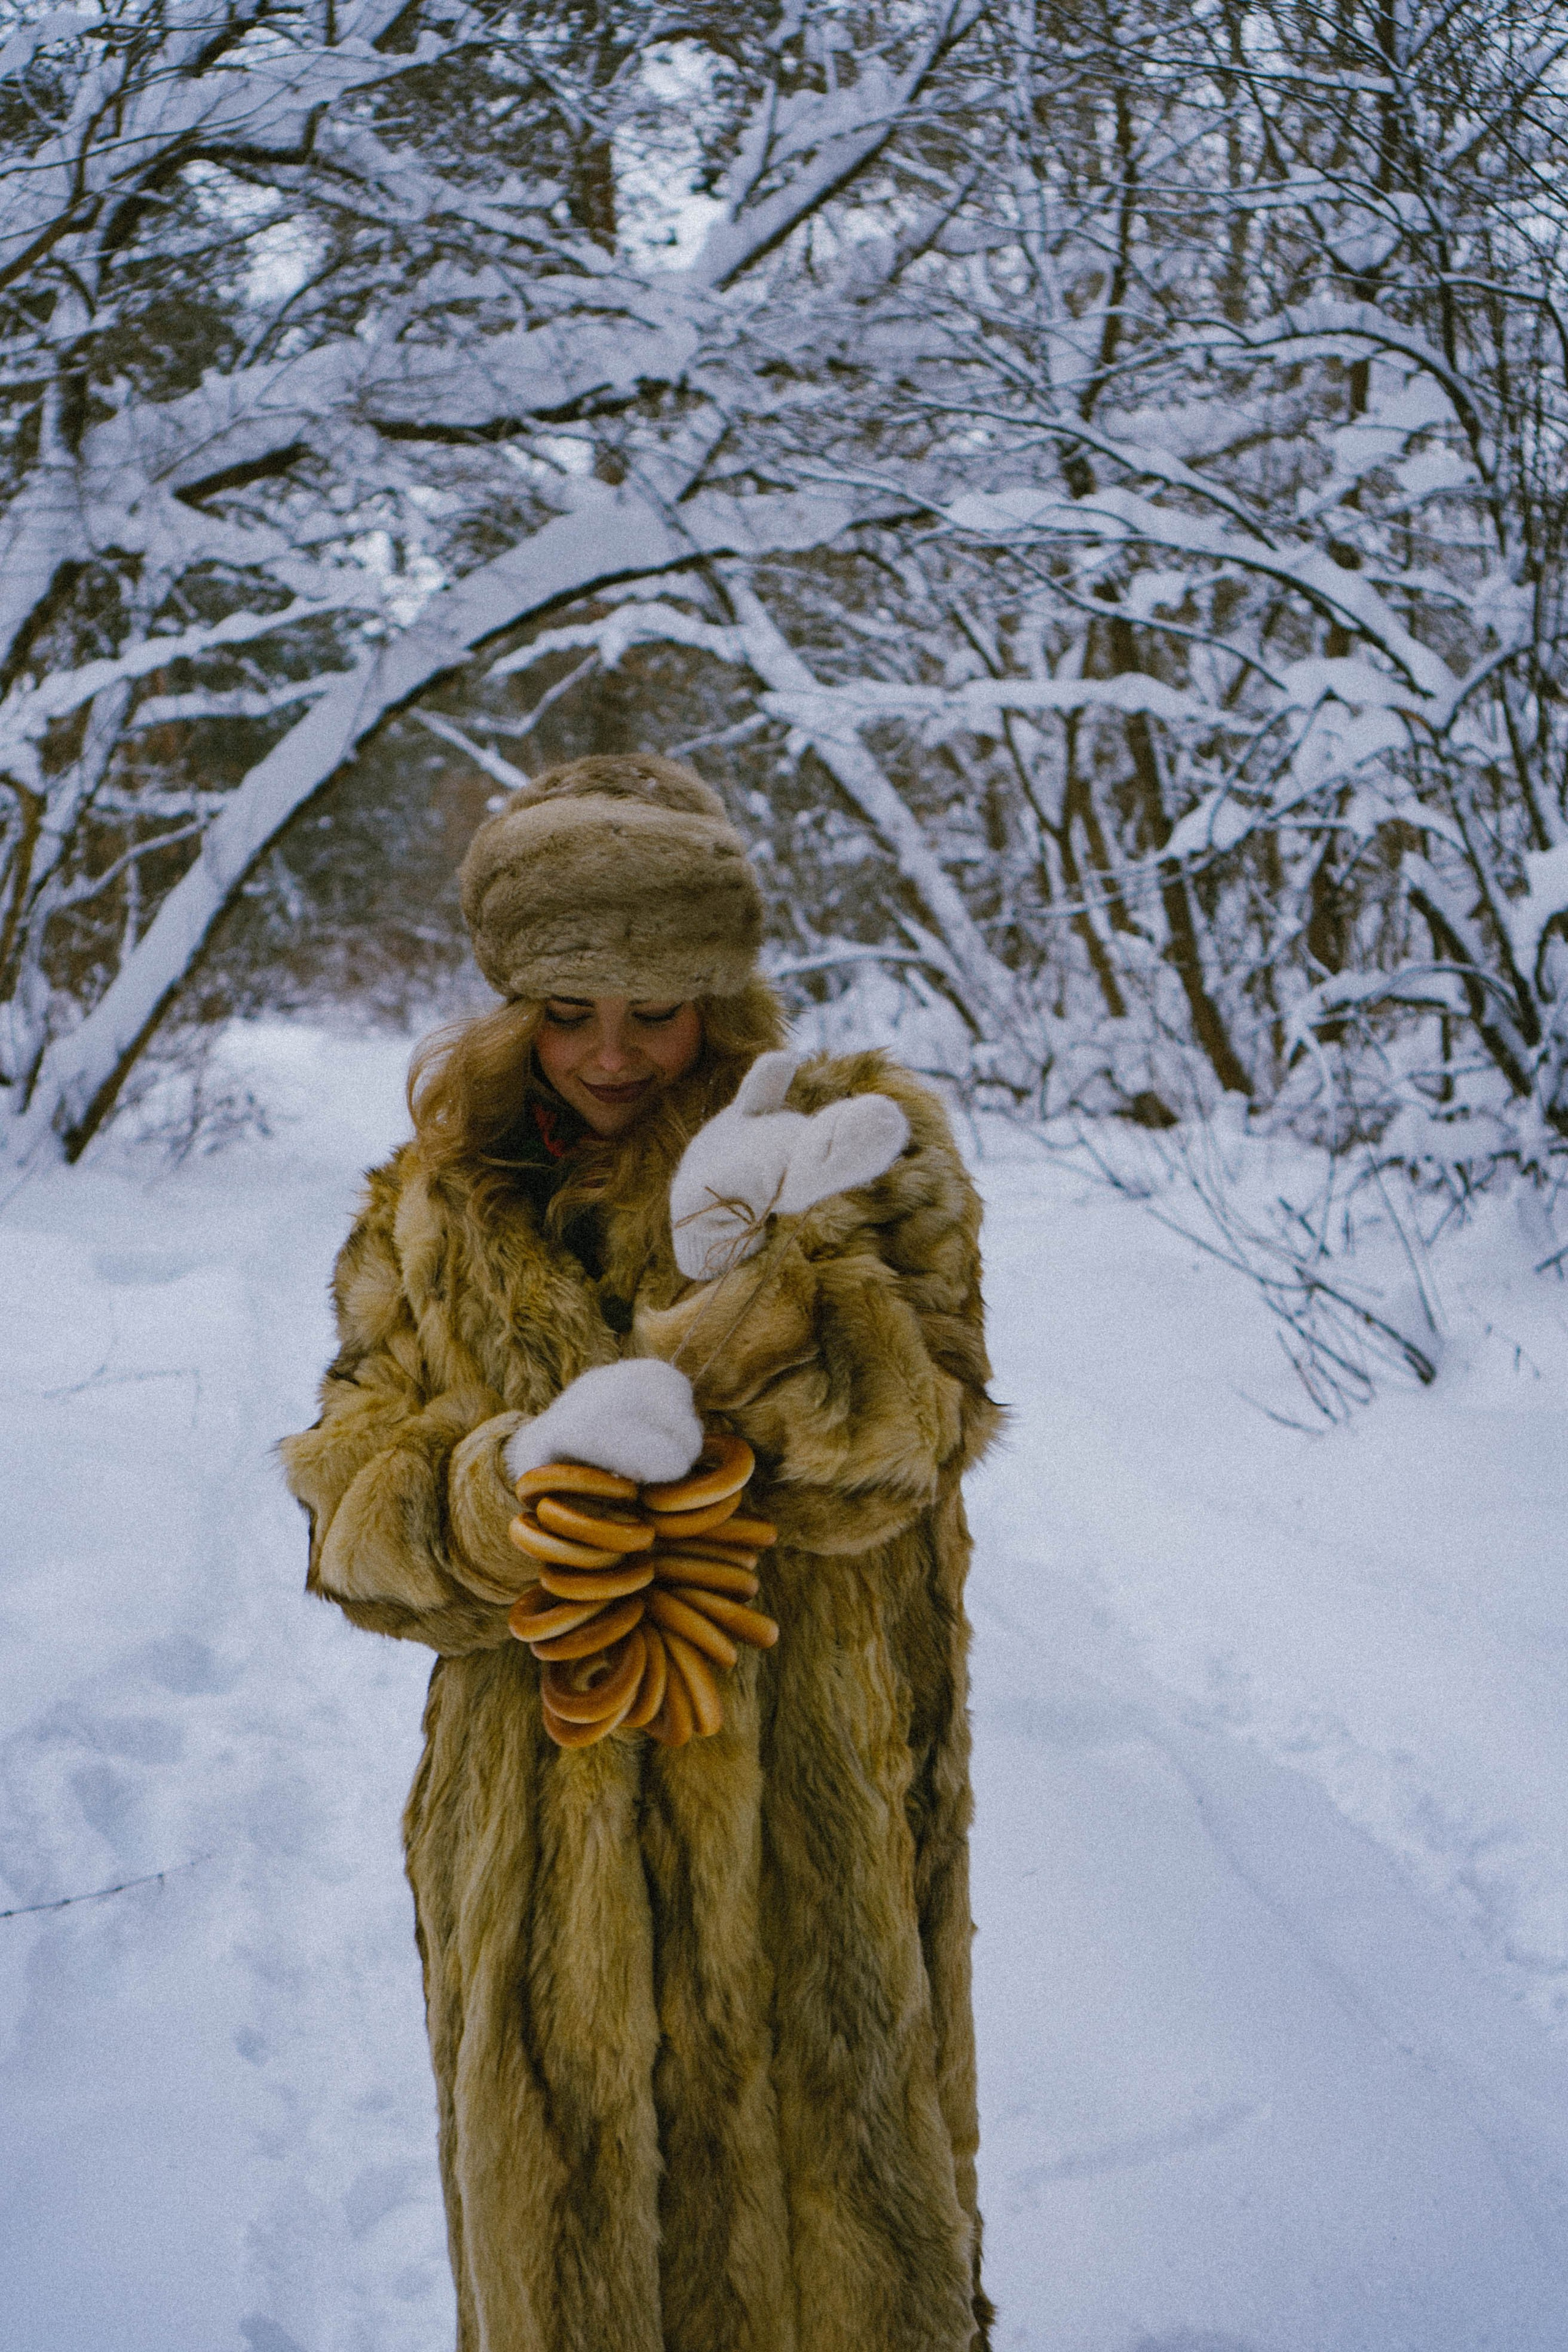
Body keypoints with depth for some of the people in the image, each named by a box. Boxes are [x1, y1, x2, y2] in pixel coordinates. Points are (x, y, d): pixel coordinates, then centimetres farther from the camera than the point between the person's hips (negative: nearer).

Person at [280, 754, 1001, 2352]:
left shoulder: (860, 1152, -6)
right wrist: (524, 1474, -25)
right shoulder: (437, 1210, 2)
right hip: (543, 1842, 2)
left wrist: (751, 1275, -31)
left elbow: (881, 1453, -15)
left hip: (808, 1832, -2)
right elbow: (355, 1512, -5)